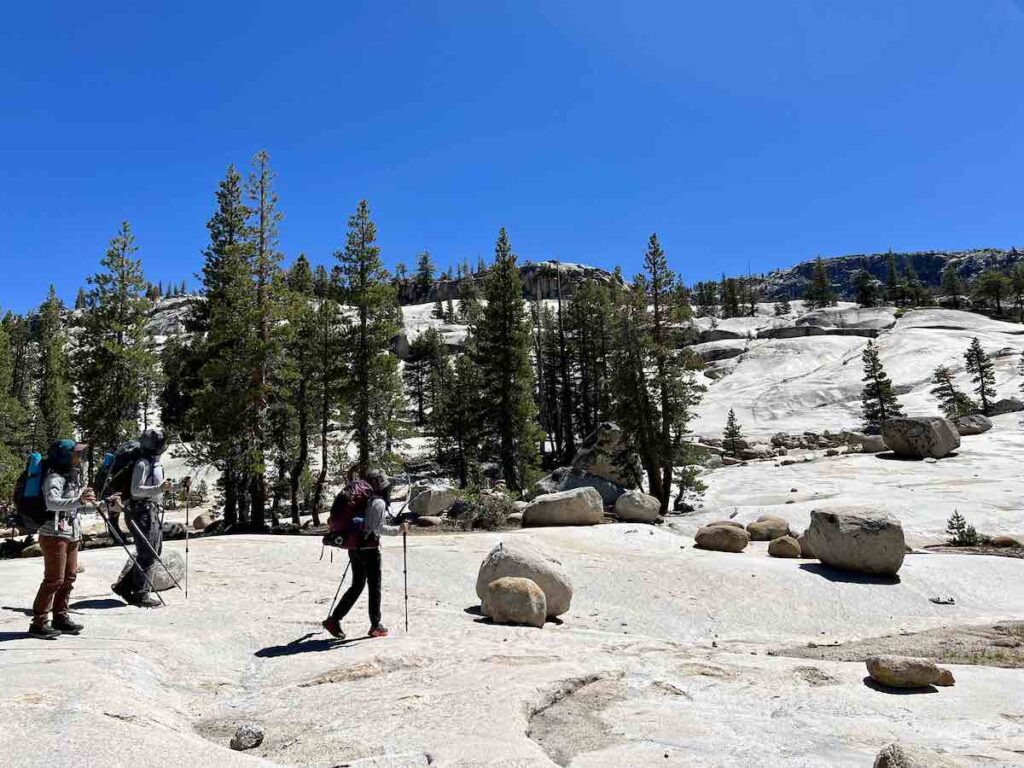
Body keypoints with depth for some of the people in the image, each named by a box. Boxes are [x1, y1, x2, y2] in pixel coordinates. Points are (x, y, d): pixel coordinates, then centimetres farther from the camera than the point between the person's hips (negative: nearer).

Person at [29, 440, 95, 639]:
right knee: (54, 579, -6)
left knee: (69, 577, 11)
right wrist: (78, 500, -42)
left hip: (71, 535, 9)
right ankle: (38, 623, 3)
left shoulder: (73, 476, 13)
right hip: (54, 535, -9)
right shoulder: (54, 478, -15)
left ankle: (61, 618, 20)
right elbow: (52, 502, -33)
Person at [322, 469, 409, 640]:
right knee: (375, 587, 4)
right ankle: (376, 626, 11)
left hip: (354, 547, 8)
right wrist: (398, 530, -14)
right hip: (369, 550, -8)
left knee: (357, 586, 16)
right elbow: (378, 528, -21)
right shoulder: (379, 503, -13)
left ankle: (334, 619, 14)